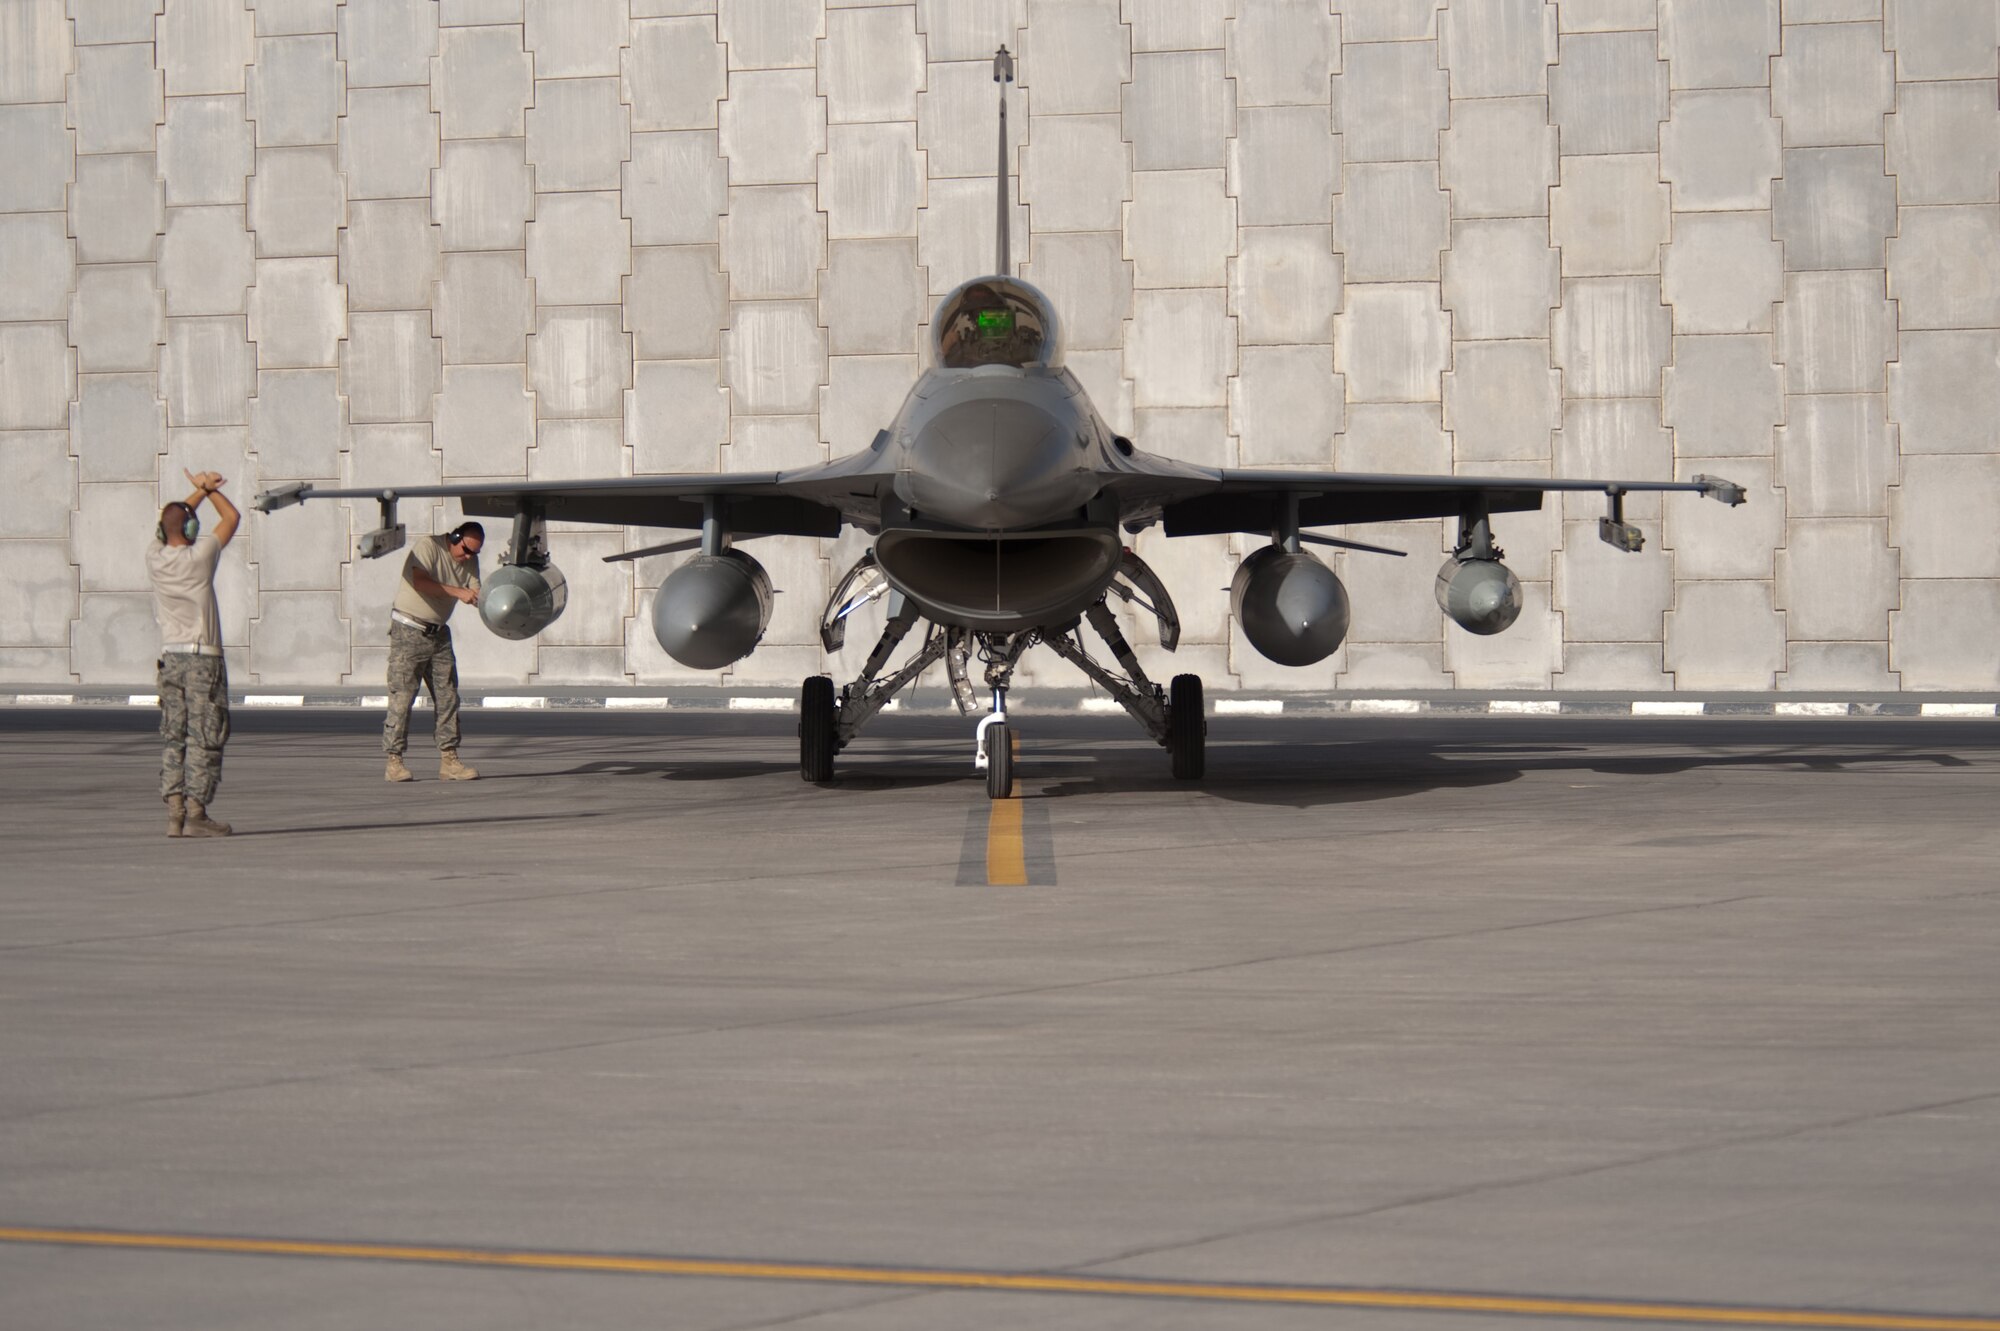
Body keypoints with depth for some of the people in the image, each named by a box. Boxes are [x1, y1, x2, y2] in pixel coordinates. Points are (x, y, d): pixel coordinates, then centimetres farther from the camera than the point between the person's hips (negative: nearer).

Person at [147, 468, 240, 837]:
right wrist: (208, 489, 18)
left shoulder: (154, 558, 2)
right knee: (204, 739, -2)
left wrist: (200, 490, 27)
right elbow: (232, 517, 5)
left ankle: (175, 813, 1)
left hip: (170, 657, 5)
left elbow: (173, 521, 23)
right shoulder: (199, 557, -10)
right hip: (203, 658, -5)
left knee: (174, 738, 7)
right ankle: (195, 814, -6)